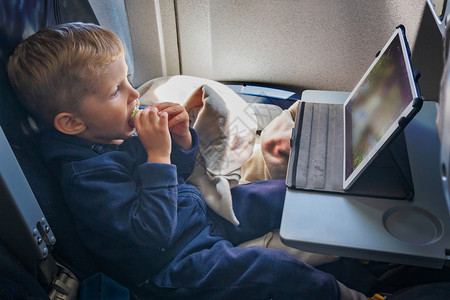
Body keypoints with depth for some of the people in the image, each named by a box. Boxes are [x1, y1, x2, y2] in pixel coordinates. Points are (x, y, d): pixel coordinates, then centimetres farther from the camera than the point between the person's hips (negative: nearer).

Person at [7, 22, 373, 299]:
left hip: (199, 215, 9)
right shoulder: (88, 175, -28)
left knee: (282, 192, 9)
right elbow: (151, 235, -33)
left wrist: (181, 139, -12)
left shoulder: (123, 131, -2)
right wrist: (158, 155, -32)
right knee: (277, 268, -16)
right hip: (173, 265, -8)